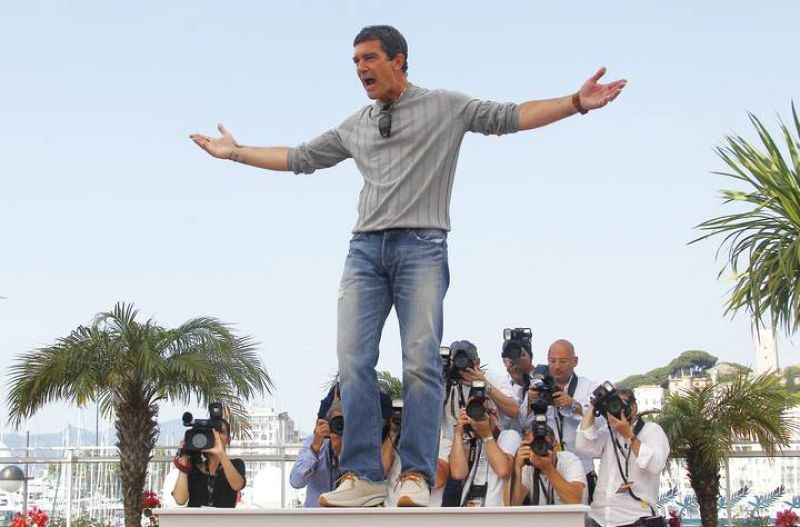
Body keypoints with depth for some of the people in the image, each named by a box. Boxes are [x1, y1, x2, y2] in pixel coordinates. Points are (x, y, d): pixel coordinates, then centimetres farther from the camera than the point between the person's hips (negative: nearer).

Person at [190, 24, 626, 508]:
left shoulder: (446, 107, 9)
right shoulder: (354, 127, 22)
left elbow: (509, 117, 2)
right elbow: (300, 158, 30)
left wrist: (576, 103, -9)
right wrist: (235, 152, 32)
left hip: (421, 246, -4)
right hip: (365, 249, 4)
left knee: (421, 363, -11)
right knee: (354, 362, -7)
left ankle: (417, 477, -9)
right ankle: (363, 477, -5)